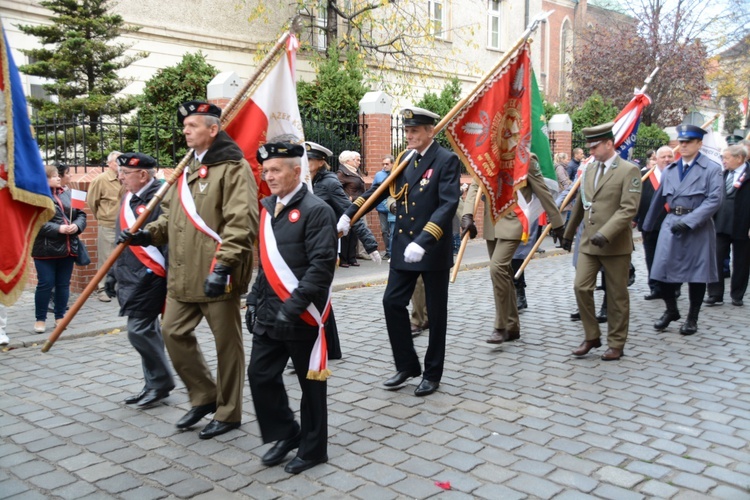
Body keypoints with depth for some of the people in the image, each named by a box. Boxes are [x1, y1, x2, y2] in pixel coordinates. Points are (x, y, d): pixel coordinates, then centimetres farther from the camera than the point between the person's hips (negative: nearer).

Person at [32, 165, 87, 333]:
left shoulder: (67, 194, 11)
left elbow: (81, 214, 12)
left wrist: (77, 225, -9)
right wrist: (58, 228, -20)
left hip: (68, 248, 5)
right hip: (46, 249, -5)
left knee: (64, 284, 11)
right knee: (45, 285, 0)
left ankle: (60, 317, 23)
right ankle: (40, 319, 13)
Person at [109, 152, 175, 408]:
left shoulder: (159, 198, -14)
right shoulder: (128, 199, 15)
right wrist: (112, 273, 22)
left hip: (150, 279, -9)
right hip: (130, 280, 9)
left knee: (139, 330, -9)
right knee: (147, 331, 14)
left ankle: (162, 383, 8)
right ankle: (153, 385, 24)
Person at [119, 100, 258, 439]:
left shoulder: (233, 167, -10)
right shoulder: (190, 168, 18)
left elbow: (242, 222, -21)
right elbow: (176, 216, 25)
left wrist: (223, 264, -27)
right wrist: (148, 234, 9)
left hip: (217, 276, -9)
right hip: (183, 275, 9)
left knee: (226, 343, 4)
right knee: (174, 333, 11)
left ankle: (228, 413, 18)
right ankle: (204, 396, 28)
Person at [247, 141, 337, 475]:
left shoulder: (316, 210, -13)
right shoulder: (268, 208, 11)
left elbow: (322, 265, -19)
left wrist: (293, 306, -23)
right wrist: (255, 300, 14)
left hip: (302, 315, -7)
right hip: (268, 313, 7)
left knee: (310, 382, 7)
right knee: (260, 376, 9)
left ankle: (313, 448, 24)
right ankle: (286, 434, 29)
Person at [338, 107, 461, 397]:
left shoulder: (447, 160, -11)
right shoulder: (405, 160, 8)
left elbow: (448, 204, -22)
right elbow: (381, 189, 12)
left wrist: (423, 242, -32)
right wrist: (349, 214, 0)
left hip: (433, 250, -6)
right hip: (403, 246, 6)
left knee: (435, 312, 6)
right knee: (392, 302, 5)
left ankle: (432, 373, 21)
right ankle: (407, 365, 21)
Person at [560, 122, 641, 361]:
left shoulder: (629, 171, -8)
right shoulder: (589, 168, 11)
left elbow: (629, 209, -18)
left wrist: (605, 234, -27)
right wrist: (568, 233, 23)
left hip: (615, 245, -5)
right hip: (588, 242, 5)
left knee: (617, 296, 5)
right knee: (581, 288, -2)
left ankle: (616, 344, 18)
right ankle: (592, 336, 15)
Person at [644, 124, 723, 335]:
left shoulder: (712, 169, -4)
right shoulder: (669, 170, 9)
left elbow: (714, 200, -14)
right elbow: (659, 199, 18)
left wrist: (688, 221, -22)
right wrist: (648, 225, 22)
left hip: (698, 228, -4)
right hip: (671, 225, 4)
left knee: (696, 274, 5)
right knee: (663, 270, 2)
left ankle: (692, 319, 21)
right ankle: (671, 310, 25)